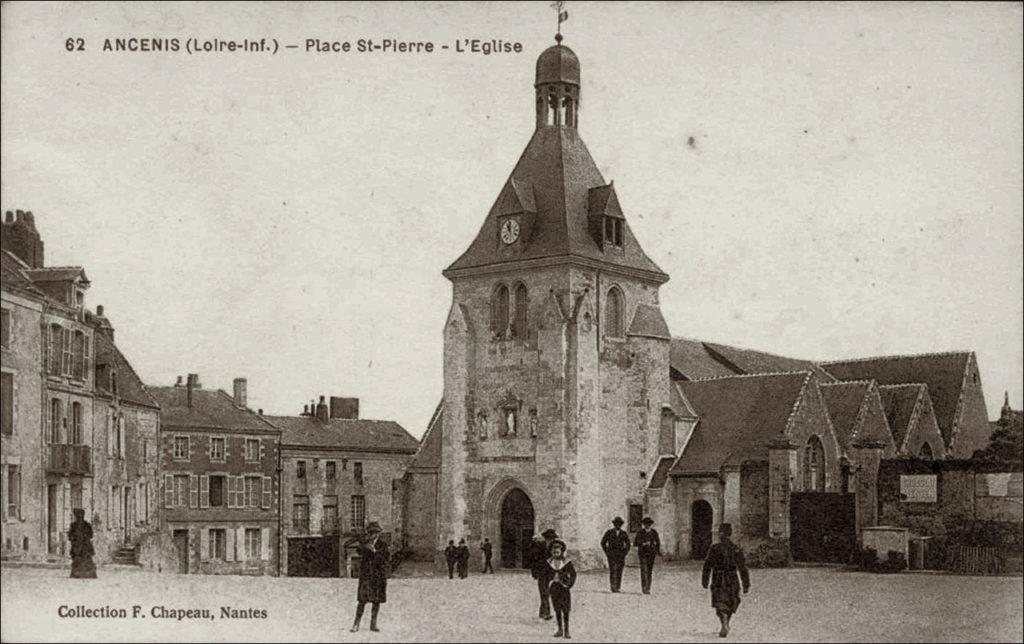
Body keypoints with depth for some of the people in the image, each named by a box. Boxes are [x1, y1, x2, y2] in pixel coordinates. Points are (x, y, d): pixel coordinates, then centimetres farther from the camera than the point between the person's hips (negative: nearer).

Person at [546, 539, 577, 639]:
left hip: (564, 588, -4)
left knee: (565, 610, -2)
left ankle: (566, 630, 4)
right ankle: (560, 629, 16)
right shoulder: (550, 562, 3)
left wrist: (569, 585, -9)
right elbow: (548, 575, 13)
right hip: (554, 588, 4)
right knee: (557, 609, 8)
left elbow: (573, 574, -2)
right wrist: (548, 587, 7)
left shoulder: (567, 562, -8)